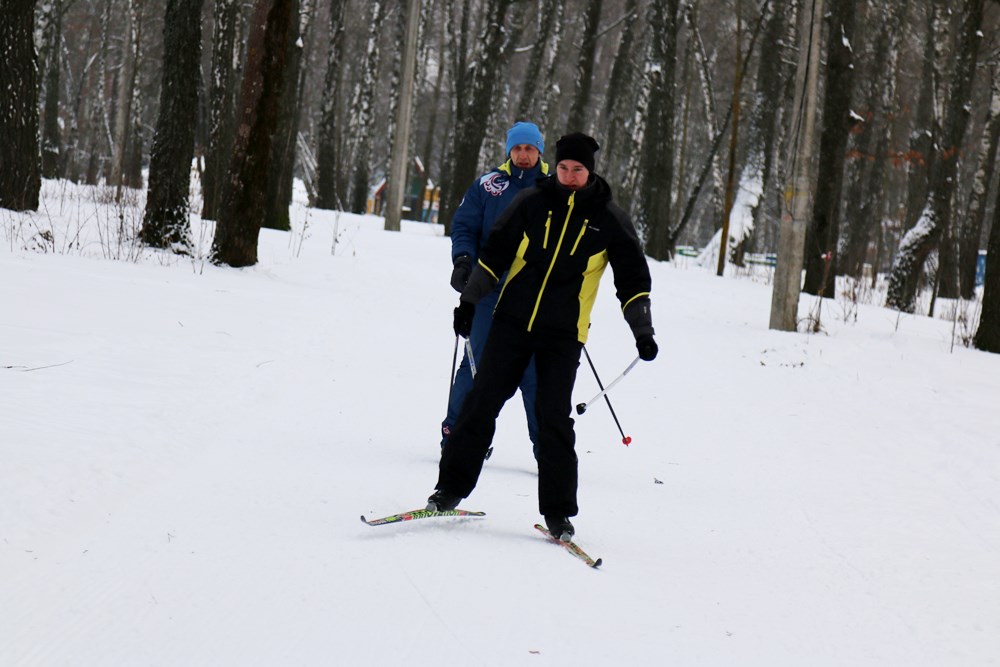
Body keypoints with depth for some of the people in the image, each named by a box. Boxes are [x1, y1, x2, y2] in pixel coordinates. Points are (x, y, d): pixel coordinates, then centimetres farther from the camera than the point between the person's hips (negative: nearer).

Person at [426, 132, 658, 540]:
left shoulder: (608, 218, 0)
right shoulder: (533, 202, 2)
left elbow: (632, 277, 7)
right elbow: (495, 251, 9)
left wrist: (643, 331, 0)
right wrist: (469, 300, 5)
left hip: (563, 334, -1)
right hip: (512, 320, 1)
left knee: (554, 418, -6)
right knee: (482, 403, 0)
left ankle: (558, 511, 3)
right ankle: (452, 486, 11)